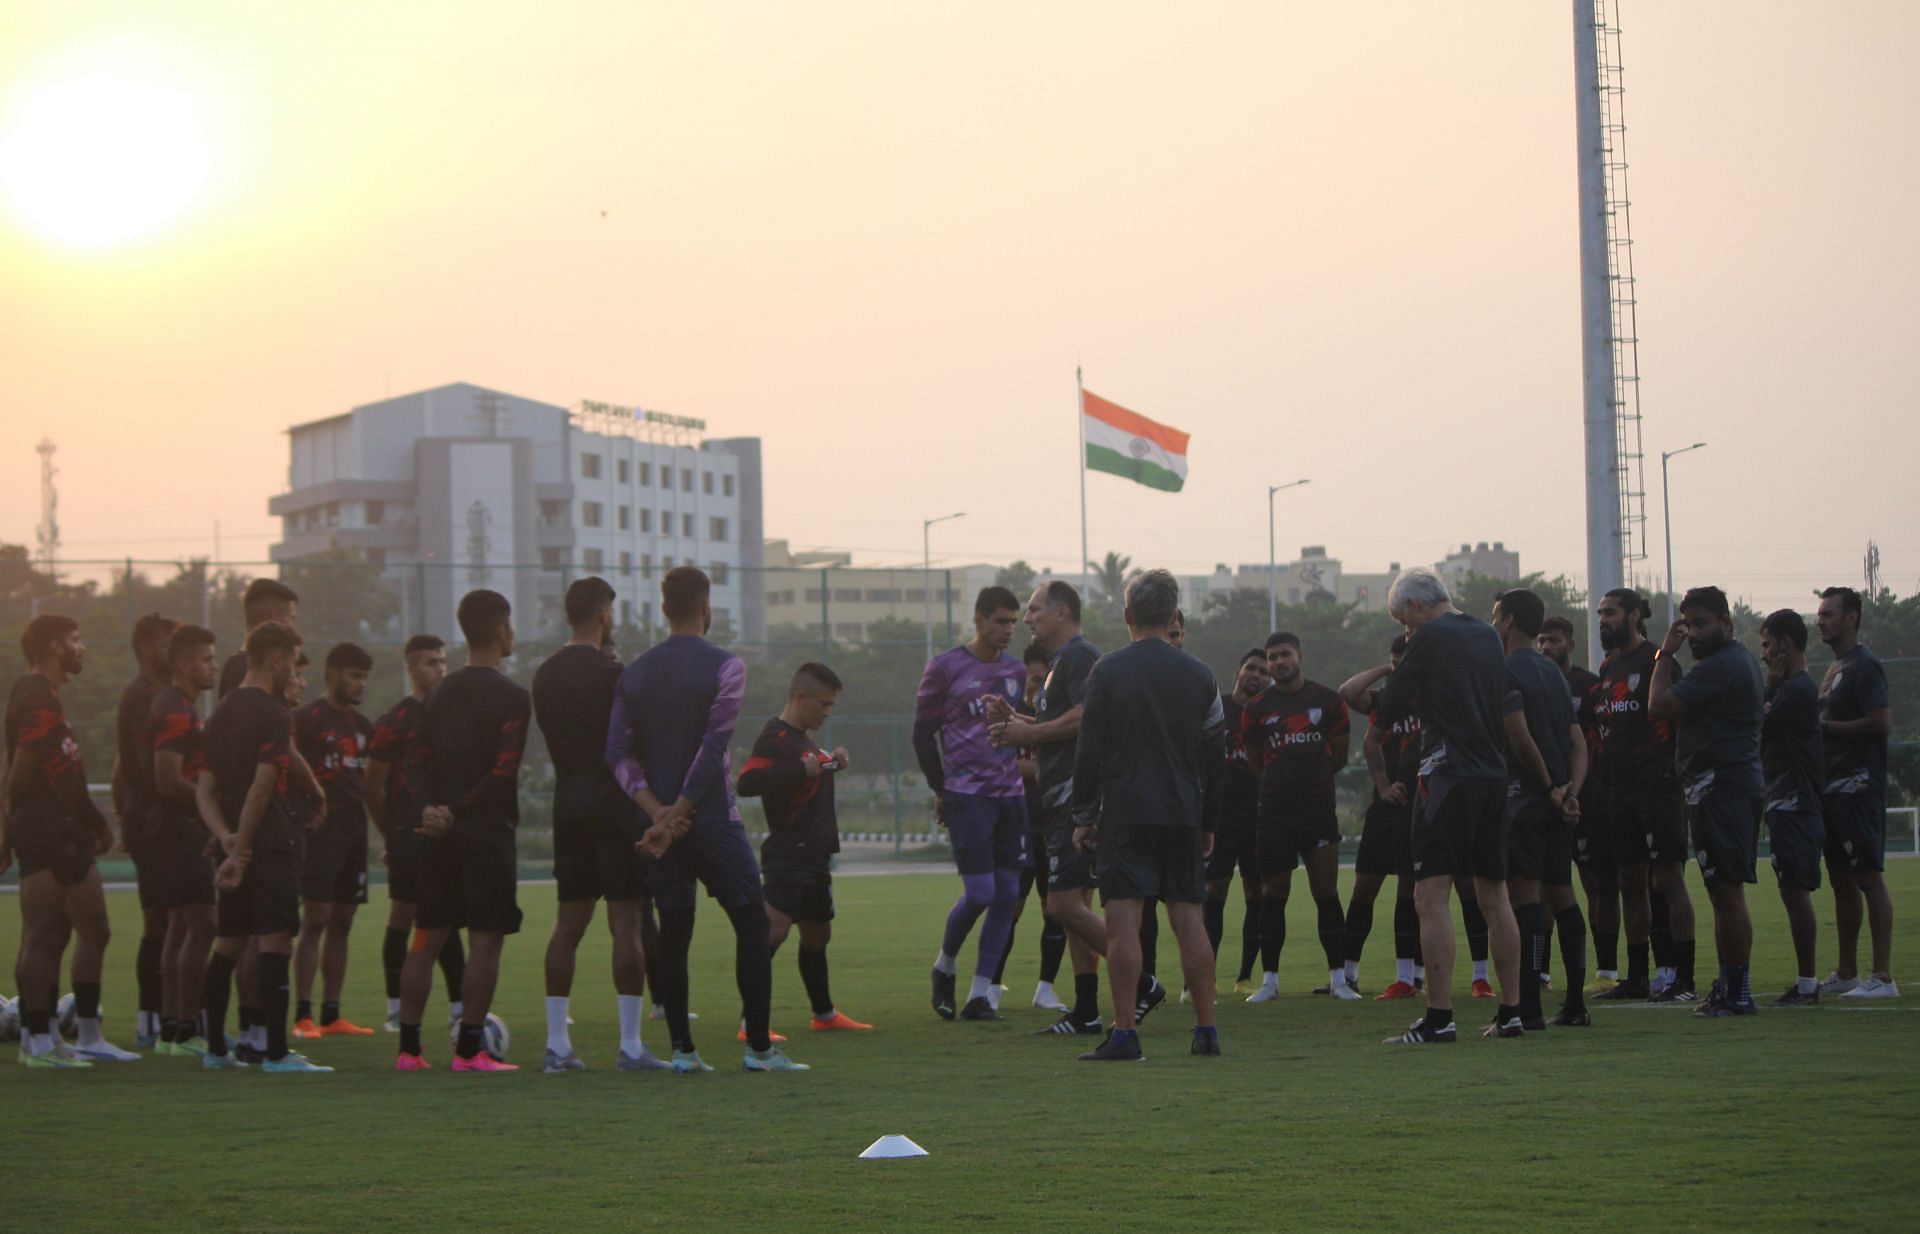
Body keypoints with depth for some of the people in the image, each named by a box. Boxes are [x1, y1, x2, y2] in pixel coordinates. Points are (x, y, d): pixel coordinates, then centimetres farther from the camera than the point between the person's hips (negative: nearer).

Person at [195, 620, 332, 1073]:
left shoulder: (221, 713, 15)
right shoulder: (273, 714, -11)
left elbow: (204, 789, 11)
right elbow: (262, 788, -17)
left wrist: (226, 838, -2)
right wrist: (240, 848, -15)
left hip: (236, 847, 8)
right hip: (269, 844, -8)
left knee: (228, 945, 14)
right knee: (274, 944, -8)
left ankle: (215, 1049, 18)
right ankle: (275, 1053, -11)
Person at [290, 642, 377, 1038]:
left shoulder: (362, 726, 16)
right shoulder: (306, 719, -6)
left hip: (353, 834, 7)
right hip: (320, 832, -7)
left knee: (342, 924, 7)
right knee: (315, 920, -10)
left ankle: (331, 1015, 11)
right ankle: (303, 1015, -9)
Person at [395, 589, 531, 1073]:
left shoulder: (443, 692, 12)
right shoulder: (511, 697, -9)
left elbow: (420, 760, 6)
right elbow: (503, 773, -16)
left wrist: (429, 808, -6)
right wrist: (456, 811, -10)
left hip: (440, 832, 6)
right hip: (488, 831, -6)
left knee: (428, 938, 9)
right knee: (486, 940, -2)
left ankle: (408, 1047, 8)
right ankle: (469, 1048, -5)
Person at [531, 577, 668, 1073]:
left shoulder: (545, 674, 11)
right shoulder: (609, 673, -12)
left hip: (568, 804, 7)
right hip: (614, 804, -7)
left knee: (569, 924, 9)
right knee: (626, 924, -4)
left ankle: (556, 1044, 7)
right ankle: (630, 1046, -5)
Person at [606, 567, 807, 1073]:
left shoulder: (634, 671, 8)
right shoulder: (724, 666, -7)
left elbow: (618, 752, 1)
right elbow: (713, 747, -15)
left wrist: (657, 812, -6)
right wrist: (677, 814, -13)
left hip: (660, 821, 5)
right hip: (713, 818, -5)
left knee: (674, 933, 8)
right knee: (752, 926, 2)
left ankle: (682, 1050, 4)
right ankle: (758, 1047, -2)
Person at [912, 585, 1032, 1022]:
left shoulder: (1015, 671, 14)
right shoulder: (945, 668, -2)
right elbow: (923, 733, 3)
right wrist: (941, 792, 5)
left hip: (1011, 794, 6)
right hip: (967, 796, -6)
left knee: (1007, 895, 0)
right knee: (979, 893, -12)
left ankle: (979, 995, 6)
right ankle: (945, 965, 16)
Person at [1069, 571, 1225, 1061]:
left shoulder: (1107, 671, -3)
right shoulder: (1199, 675, 7)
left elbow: (1089, 750, -3)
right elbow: (1215, 757, 12)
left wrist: (1082, 817, 4)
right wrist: (1208, 823, 20)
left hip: (1123, 813, -4)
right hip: (1182, 814, 4)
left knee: (1123, 923, -6)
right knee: (1189, 920, 7)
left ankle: (1124, 1033, -10)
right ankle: (1206, 1030, 6)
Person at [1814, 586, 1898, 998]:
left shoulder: (1864, 666, -11)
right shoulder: (1835, 667, 19)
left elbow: (1881, 722, -20)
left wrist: (1826, 726, -14)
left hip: (1858, 786, -10)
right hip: (1833, 788, 10)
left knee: (1869, 876, -11)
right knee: (1841, 879, 14)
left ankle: (1882, 976, -12)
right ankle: (1845, 973, 21)